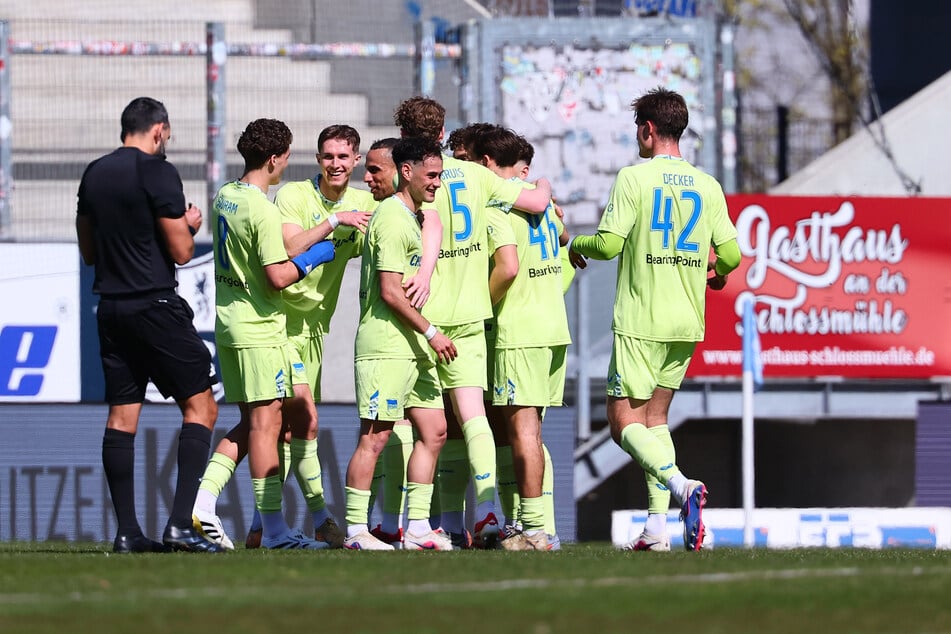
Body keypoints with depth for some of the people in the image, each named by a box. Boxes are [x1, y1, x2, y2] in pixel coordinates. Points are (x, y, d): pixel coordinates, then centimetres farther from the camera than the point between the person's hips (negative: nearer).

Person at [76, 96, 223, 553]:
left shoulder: (94, 174, 11)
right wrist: (189, 225, 9)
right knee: (199, 407, -1)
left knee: (122, 415, 6)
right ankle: (181, 523, -11)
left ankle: (126, 532, 3)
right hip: (156, 305, -7)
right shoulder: (157, 172, -10)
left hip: (111, 307, 7)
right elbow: (181, 251, -10)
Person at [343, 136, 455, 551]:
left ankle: (417, 527, 10)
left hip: (413, 347, 10)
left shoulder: (412, 217, 18)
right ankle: (355, 530, -4)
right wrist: (431, 333, -15)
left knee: (433, 431, 7)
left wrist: (427, 337, 18)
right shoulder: (392, 219, -12)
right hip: (385, 348, -10)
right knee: (374, 436, -7)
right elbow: (390, 292, -17)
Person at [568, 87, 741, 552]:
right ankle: (657, 526, 5)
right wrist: (719, 272, 28)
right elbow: (730, 253, 5)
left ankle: (680, 485, -27)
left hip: (640, 322, -6)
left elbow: (609, 243, -13)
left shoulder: (634, 178, -9)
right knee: (655, 416, 15)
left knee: (625, 421, -2)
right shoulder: (707, 186, 6)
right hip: (687, 322, 6)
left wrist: (578, 244, 9)